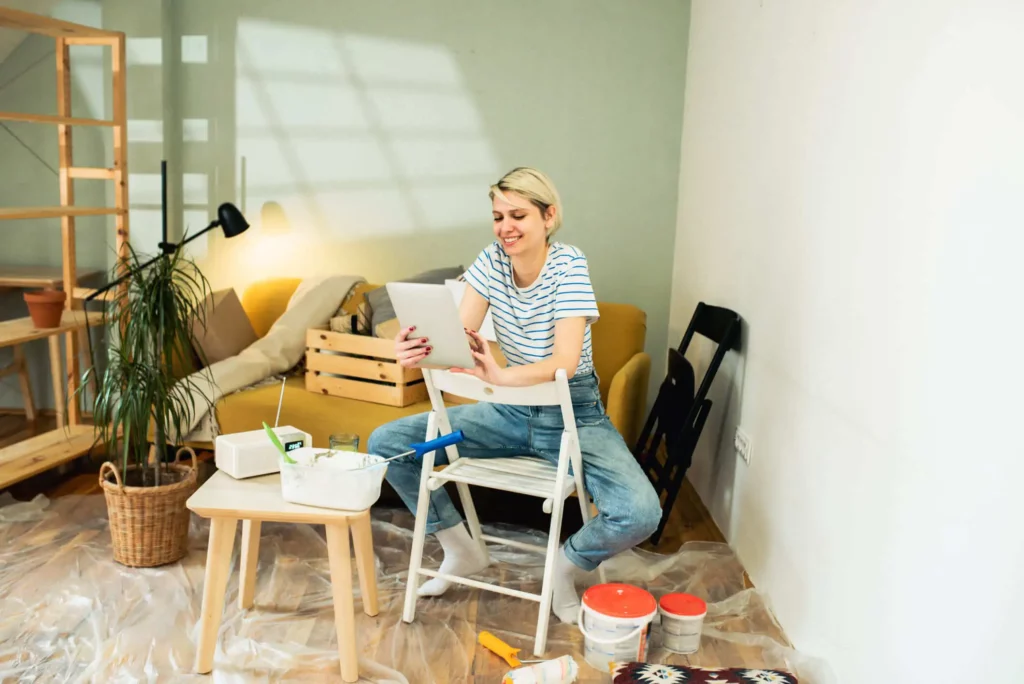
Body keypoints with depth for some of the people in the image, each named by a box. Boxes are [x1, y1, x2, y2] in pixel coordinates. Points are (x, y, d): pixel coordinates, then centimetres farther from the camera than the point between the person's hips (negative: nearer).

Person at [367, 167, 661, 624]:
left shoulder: (569, 265, -19)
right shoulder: (492, 261, -5)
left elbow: (565, 361, -30)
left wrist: (500, 376, -50)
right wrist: (415, 351, -38)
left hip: (573, 414, -4)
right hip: (511, 410, 5)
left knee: (639, 513, -30)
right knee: (385, 444, -4)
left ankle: (566, 565, 5)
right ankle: (461, 551, 13)